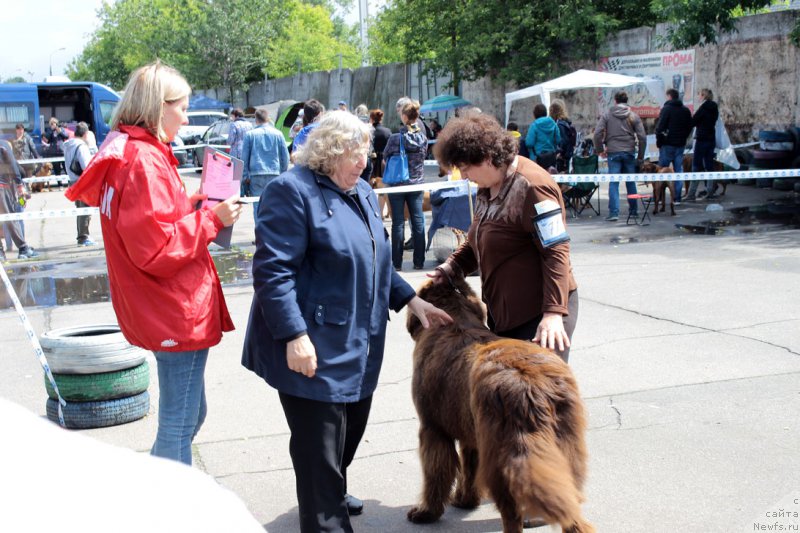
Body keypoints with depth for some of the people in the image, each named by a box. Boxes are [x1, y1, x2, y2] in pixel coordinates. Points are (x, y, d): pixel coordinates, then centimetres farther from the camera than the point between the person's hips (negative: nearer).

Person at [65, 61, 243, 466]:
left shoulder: (126, 154, 11)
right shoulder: (145, 161, -20)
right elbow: (157, 250, -24)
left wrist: (191, 206, 6)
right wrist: (211, 218, -17)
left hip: (164, 311, 10)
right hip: (178, 314, -10)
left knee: (189, 415, 22)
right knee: (180, 422, 1)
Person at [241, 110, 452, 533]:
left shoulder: (363, 193, 15)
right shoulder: (293, 191, -13)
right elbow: (272, 270, -20)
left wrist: (411, 300, 14)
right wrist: (295, 336, -25)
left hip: (357, 346, 9)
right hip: (313, 347, -9)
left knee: (351, 428, 19)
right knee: (320, 444, -3)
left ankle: (331, 494, 41)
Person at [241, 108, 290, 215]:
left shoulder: (250, 134, 3)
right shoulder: (278, 134, 5)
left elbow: (244, 157, 3)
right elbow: (285, 157, 8)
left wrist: (246, 176, 7)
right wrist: (282, 174, 17)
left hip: (256, 175, -1)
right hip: (274, 174, 1)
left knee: (258, 205, 1)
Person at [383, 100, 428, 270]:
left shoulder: (395, 138, -14)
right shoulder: (423, 138, -3)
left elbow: (385, 157, 1)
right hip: (417, 184, 3)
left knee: (398, 223, 3)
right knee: (418, 221, 7)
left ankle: (397, 262, 6)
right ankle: (419, 262, 11)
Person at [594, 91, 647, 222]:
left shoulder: (607, 115, 1)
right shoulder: (634, 116, 5)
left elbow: (598, 133, -7)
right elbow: (642, 137, 2)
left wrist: (600, 149, 5)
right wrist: (641, 155, 10)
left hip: (613, 153, -2)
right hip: (629, 152, 2)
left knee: (613, 183, -2)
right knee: (631, 182, 13)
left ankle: (614, 212, -11)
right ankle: (633, 210, 21)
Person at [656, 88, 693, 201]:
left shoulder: (666, 109, -9)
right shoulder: (686, 110, 11)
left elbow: (660, 127, -14)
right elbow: (689, 127, 15)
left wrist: (659, 140, -3)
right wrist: (683, 138, 17)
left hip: (668, 145, -5)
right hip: (681, 144, 5)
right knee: (678, 170, 6)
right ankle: (677, 198, 4)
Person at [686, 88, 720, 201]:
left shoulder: (703, 108, -13)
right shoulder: (714, 108, 11)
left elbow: (693, 122, -12)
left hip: (702, 139, -8)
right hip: (711, 139, 8)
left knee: (696, 166, -7)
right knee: (709, 165, 9)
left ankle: (691, 194, -9)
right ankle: (710, 193, 9)